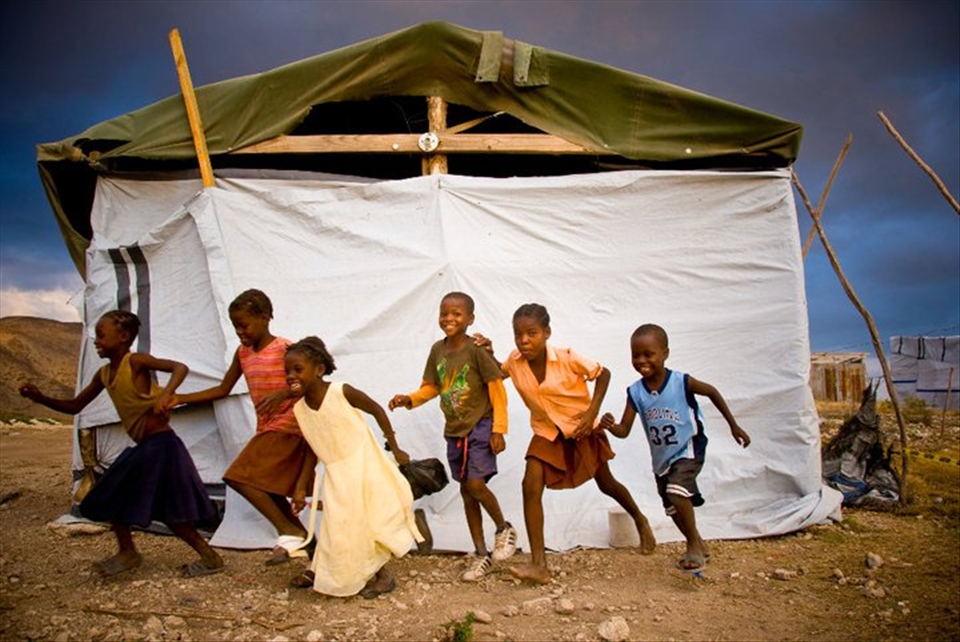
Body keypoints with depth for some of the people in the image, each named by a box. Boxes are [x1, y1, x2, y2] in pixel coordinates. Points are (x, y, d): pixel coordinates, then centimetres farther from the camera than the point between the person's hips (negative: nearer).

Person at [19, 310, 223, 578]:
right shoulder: (104, 374, 11)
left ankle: (210, 558, 6)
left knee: (172, 512, -6)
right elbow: (75, 406, 17)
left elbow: (180, 367, -25)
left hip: (161, 445, -9)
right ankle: (127, 553, 33)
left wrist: (165, 395, -41)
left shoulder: (136, 361, -13)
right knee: (112, 496, 17)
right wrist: (41, 398, 4)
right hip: (141, 448, 9)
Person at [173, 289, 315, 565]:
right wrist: (178, 398, 9)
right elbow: (222, 390, 15)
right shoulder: (243, 353, 9)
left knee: (240, 476, -16)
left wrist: (282, 393, -34)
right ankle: (304, 540, 22)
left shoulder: (284, 349, -12)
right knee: (268, 490, 11)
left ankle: (289, 533, -11)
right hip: (266, 429, 8)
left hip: (288, 427, -8)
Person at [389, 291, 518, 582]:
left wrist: (498, 428, -15)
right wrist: (409, 399, -8)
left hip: (480, 426, -6)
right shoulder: (438, 350, 2)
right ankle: (481, 553, 23)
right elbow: (430, 387, 10)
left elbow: (497, 390, -12)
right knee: (466, 490, 10)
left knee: (475, 484, -16)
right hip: (454, 430, 6)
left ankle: (504, 529, 13)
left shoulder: (476, 350, -14)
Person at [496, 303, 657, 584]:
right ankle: (539, 565, -14)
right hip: (547, 432, 3)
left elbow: (603, 374, -15)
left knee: (606, 484, 17)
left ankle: (640, 521, 50)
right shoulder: (515, 361, -15)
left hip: (582, 430, -3)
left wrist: (592, 412, -23)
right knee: (531, 485, -18)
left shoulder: (566, 358, -27)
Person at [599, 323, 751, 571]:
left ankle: (694, 544, -6)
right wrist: (610, 426, -37)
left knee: (676, 490, -29)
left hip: (688, 450, -5)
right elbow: (624, 430, -13)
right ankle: (698, 544, 47)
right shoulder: (635, 392, -13)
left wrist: (733, 425, 2)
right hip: (661, 458, 5)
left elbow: (712, 392, -4)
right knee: (673, 508, 18)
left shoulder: (681, 382, -21)